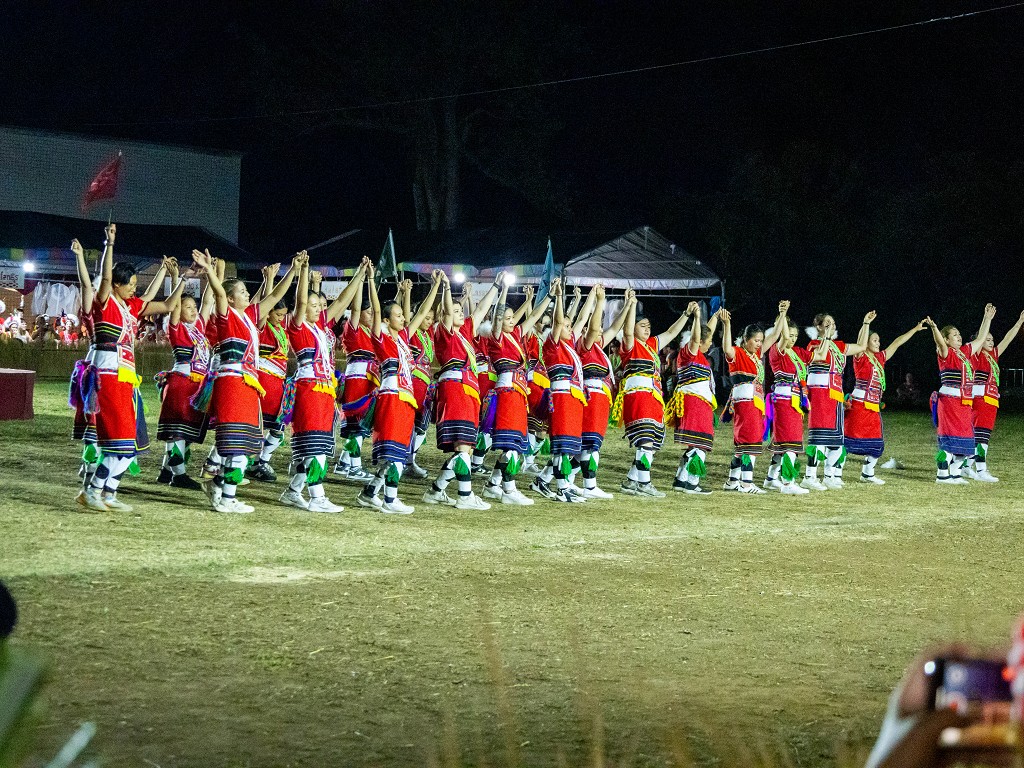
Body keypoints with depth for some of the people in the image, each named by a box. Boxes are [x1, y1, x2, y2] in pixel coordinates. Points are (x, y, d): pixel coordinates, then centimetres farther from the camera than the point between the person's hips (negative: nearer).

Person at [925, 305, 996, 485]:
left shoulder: (965, 352, 15)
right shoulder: (946, 353, -7)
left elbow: (980, 339, 26)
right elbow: (940, 343, -27)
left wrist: (987, 318, 27)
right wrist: (934, 328, -46)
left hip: (965, 403, 8)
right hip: (949, 401, -8)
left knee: (964, 440, 10)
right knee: (950, 438, -9)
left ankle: (956, 473, 17)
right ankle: (942, 475, -6)